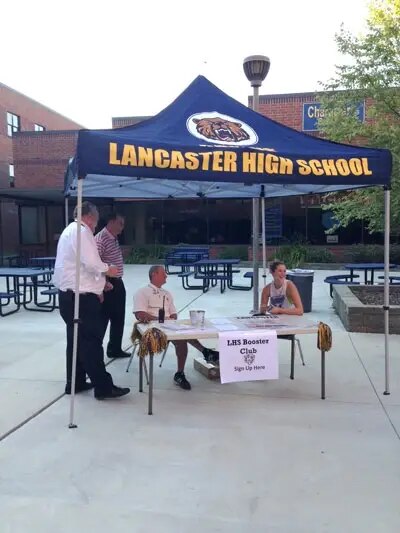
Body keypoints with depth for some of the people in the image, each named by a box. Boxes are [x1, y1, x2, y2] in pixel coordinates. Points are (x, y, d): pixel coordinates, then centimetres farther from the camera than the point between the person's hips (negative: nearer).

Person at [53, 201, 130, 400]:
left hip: (69, 294, 11)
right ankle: (103, 387, -2)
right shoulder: (81, 231, -12)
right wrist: (107, 269, -4)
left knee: (76, 339, 16)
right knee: (92, 341, -7)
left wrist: (96, 286, 19)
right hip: (80, 296, -11)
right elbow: (91, 262, -23)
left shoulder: (69, 230, 20)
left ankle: (75, 382, 23)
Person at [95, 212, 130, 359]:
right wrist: (103, 282, -25)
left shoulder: (114, 239, 13)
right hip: (107, 285, -9)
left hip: (118, 283, 9)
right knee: (102, 319, -2)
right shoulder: (100, 239, -16)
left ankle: (115, 349, 26)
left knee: (118, 319, 15)